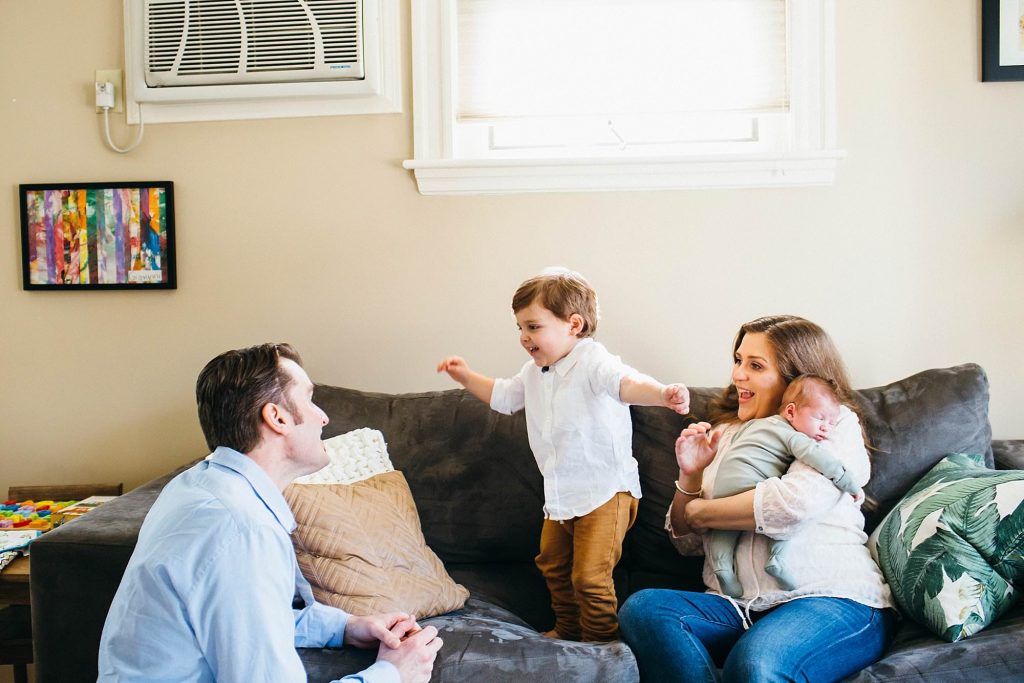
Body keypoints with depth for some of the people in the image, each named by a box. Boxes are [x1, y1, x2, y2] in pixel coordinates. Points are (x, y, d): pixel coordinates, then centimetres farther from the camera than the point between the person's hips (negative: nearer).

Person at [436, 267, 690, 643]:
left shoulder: (592, 361, -20)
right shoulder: (534, 372, 9)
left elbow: (626, 382, -41)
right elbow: (503, 395, 29)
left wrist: (662, 393, -61)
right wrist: (467, 377, 23)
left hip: (604, 491, -9)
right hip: (559, 495, 10)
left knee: (590, 576, -9)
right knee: (552, 563, 23)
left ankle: (600, 641, 13)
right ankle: (568, 630, 42)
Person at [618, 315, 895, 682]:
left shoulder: (836, 424, 4)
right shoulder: (726, 433, 20)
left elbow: (792, 504, -16)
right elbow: (687, 543, 20)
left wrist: (698, 511, -2)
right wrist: (690, 478, 1)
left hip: (834, 600, -5)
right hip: (737, 607, 6)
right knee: (641, 608, -24)